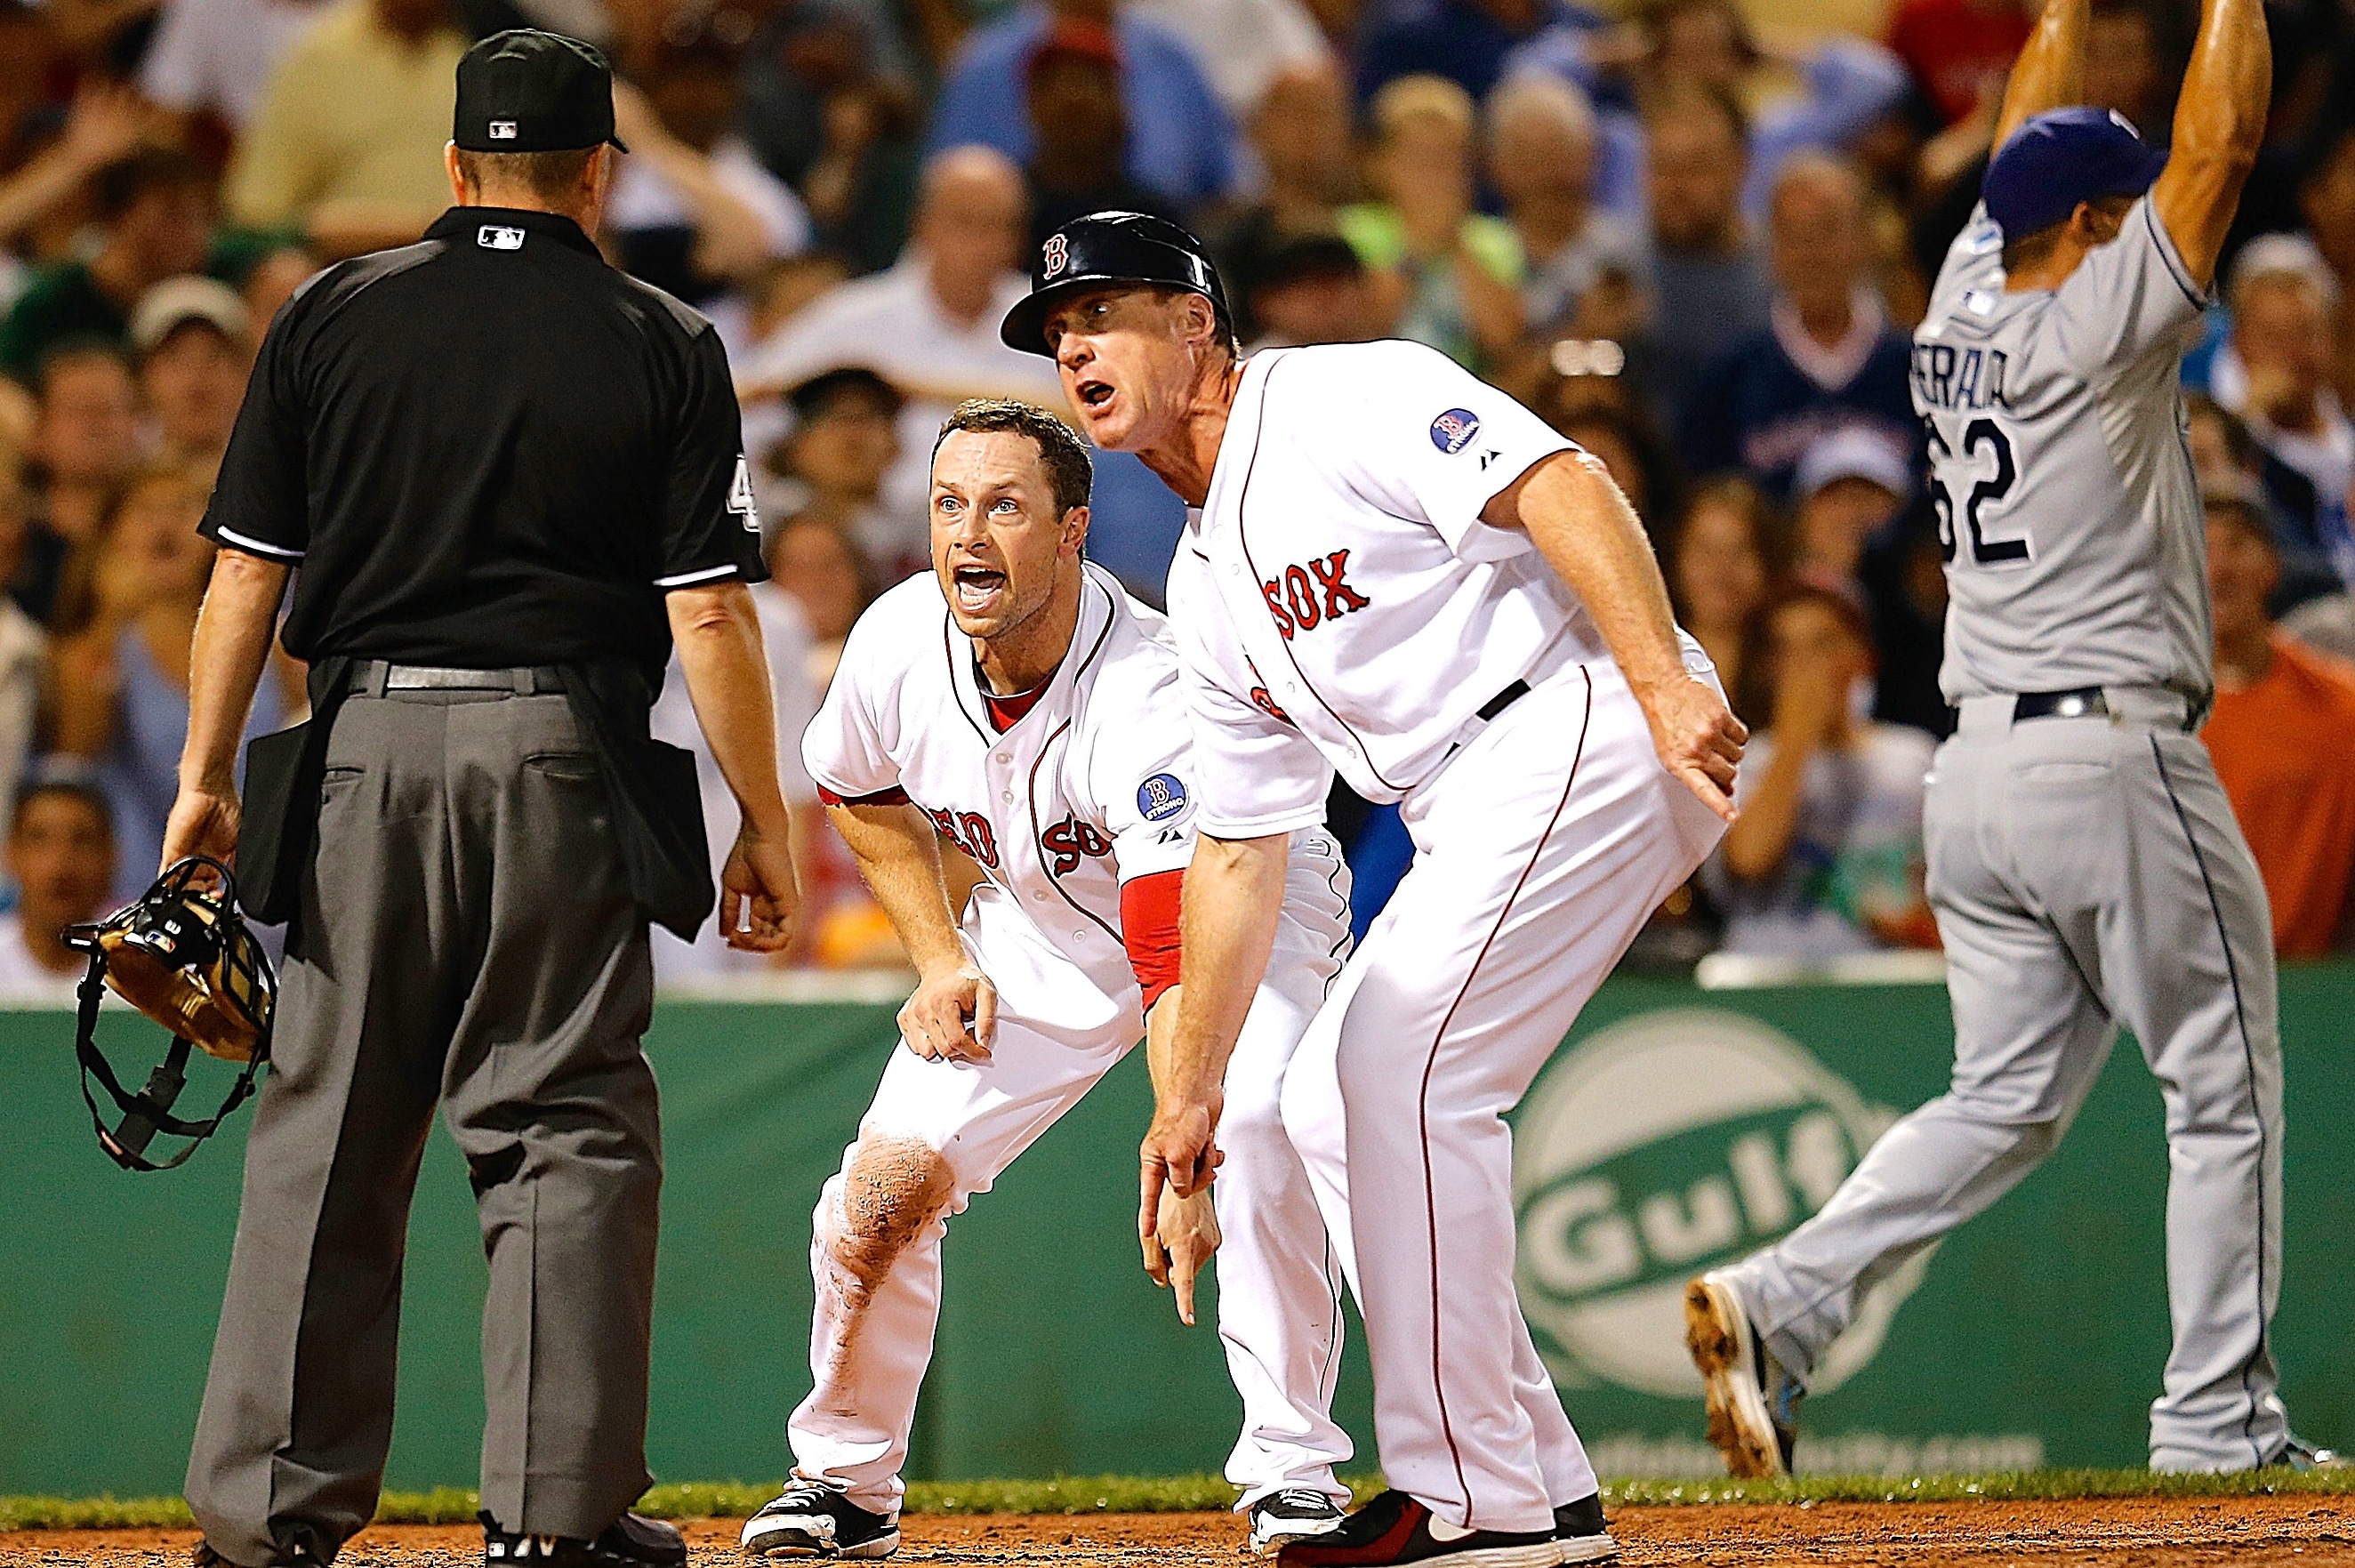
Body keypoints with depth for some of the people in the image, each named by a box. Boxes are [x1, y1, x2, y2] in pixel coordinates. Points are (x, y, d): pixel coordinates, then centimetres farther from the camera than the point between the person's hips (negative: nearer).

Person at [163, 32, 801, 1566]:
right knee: (568, 1129, 3)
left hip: (366, 751, 2)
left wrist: (206, 778, 10)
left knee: (327, 1129, 7)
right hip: (562, 753, -2)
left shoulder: (331, 318, 5)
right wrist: (765, 826, 1)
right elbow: (710, 614, -4)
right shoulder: (663, 346, 0)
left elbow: (248, 571, 4)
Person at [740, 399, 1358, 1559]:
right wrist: (940, 959, -4)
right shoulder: (898, 647, -22)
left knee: (1253, 1125, -32)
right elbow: (861, 796, 4)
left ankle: (1292, 1469, -19)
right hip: (1036, 931, 5)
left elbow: (1181, 959, -46)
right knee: (888, 1182, -9)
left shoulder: (1150, 700, -39)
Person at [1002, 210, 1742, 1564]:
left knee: (1404, 1072, -17)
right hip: (1472, 818, 10)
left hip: (1585, 724, -10)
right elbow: (1240, 847, 23)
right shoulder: (1209, 586, 21)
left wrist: (1665, 686, -31)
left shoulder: (1345, 402, -6)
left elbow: (1561, 488, -19)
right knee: (1334, 1102, 9)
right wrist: (1190, 1090, 20)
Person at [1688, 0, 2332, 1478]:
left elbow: (2035, 140, 24)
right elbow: (2222, 141, -11)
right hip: (2116, 759, -8)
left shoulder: (1963, 312, 9)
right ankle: (2216, 1415, 5)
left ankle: (1783, 1300, -7)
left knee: (2007, 1100, 10)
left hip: (1979, 772, 8)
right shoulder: (2097, 325, -11)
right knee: (2225, 1085, 4)